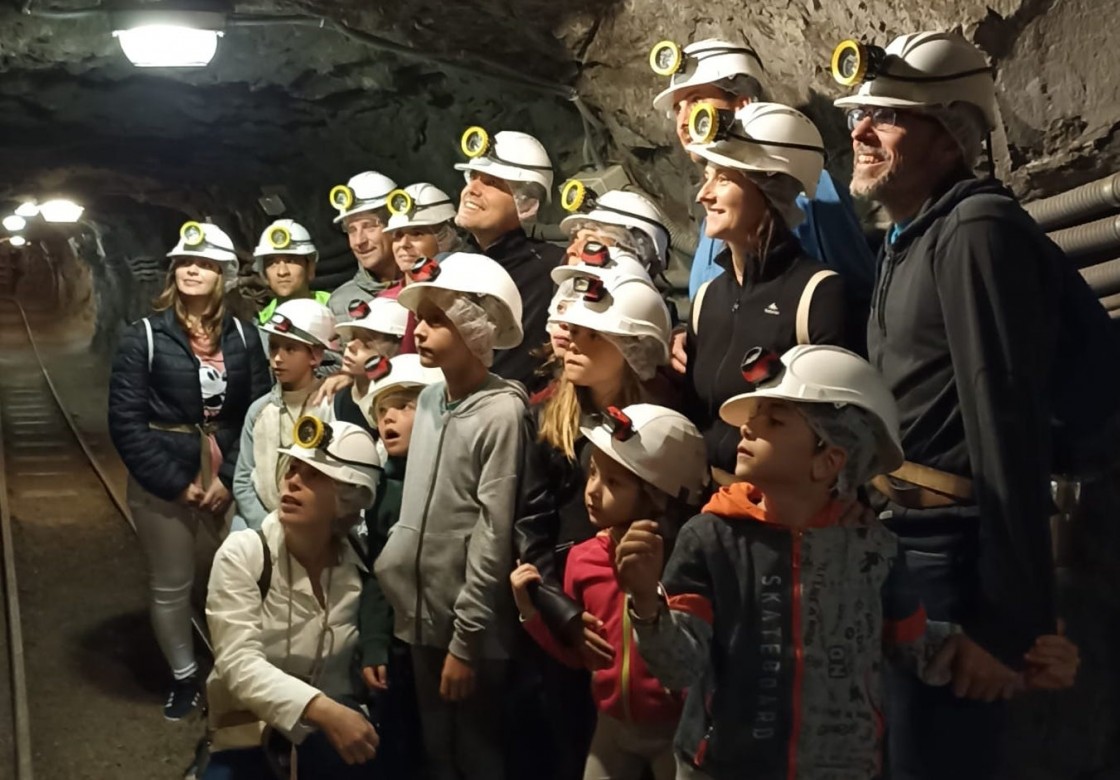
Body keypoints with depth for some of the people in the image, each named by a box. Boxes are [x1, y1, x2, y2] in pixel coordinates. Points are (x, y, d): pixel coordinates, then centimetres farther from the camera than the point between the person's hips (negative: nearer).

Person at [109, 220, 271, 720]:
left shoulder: (243, 336, 5)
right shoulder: (144, 336, -2)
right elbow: (126, 421, -7)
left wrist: (229, 477, -10)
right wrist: (175, 483, -11)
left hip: (232, 477, 1)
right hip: (163, 480, -1)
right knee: (170, 586, 9)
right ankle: (184, 678, 29)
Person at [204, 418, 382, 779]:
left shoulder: (361, 565, -2)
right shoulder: (242, 553, -9)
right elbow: (239, 663, -20)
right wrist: (323, 710, -32)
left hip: (335, 720, 2)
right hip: (248, 731, -2)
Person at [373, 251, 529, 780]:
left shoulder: (501, 413, -18)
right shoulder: (429, 398, 4)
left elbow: (493, 539, -18)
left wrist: (466, 641, -16)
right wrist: (391, 567, 10)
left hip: (471, 629, -7)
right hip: (422, 615, 7)